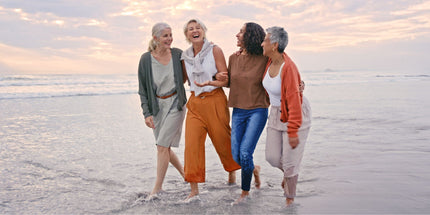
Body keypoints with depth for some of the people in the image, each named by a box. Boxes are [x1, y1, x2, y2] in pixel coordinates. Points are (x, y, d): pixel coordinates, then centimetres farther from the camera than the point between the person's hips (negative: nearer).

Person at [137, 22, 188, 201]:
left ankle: (157, 188, 0)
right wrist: (147, 113, -9)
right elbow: (143, 89, -2)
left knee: (162, 146, -10)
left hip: (175, 104, -2)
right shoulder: (146, 59, -6)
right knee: (164, 147, 11)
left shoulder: (177, 54, -5)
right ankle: (183, 172, 35)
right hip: (156, 106, 3)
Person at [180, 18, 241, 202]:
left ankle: (232, 171, 39)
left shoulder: (215, 50, -4)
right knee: (192, 144, -8)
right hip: (195, 104, 3)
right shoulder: (185, 56, 9)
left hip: (215, 101, -3)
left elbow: (226, 79, -9)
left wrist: (209, 83, -23)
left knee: (222, 141, 8)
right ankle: (194, 191, -1)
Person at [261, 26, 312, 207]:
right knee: (272, 157, 7)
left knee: (289, 161, -2)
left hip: (295, 115, -7)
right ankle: (288, 173, 40)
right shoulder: (270, 61, -4)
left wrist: (293, 132, -26)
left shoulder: (288, 68, -27)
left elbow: (294, 101, -27)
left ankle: (290, 199, 19)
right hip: (276, 114, 7)